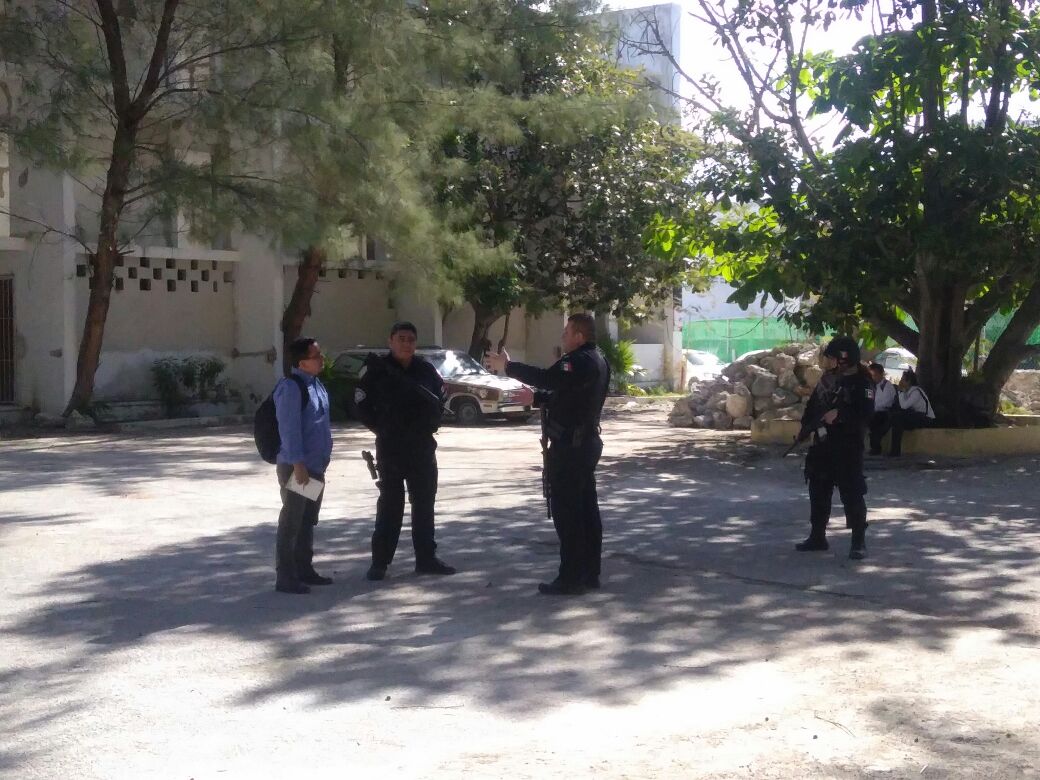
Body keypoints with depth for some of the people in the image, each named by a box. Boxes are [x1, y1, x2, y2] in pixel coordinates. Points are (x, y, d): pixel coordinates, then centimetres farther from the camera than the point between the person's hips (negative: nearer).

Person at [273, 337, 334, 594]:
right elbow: (289, 427, -20)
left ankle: (304, 569, 27)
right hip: (296, 467, -9)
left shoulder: (317, 384, 13)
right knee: (291, 522, -4)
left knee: (308, 521, 16)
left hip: (316, 465, 9)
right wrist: (297, 463, -23)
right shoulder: (291, 387, -15)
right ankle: (285, 577, 0)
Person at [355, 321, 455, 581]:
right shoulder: (376, 369, -5)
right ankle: (380, 561, 5)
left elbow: (440, 399, 14)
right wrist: (382, 429, -6)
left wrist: (431, 425, -1)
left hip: (423, 447, 4)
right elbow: (362, 404, -3)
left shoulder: (426, 369, 5)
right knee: (390, 503, -1)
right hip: (390, 448, -4)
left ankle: (426, 558, 18)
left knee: (424, 502, 9)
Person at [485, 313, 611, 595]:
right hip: (586, 441, 10)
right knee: (585, 508, 12)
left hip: (569, 445, -10)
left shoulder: (581, 361, -18)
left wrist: (507, 366, -20)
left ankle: (571, 578, -5)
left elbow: (547, 378, -29)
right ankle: (589, 572, 17)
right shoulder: (596, 361, 15)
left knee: (566, 511, -7)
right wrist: (536, 397, 19)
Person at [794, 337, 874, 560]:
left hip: (848, 448, -8)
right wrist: (806, 426, 9)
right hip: (822, 444, 8)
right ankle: (817, 537, 24)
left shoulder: (862, 384, -12)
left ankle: (859, 542, -2)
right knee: (818, 491, 13)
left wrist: (840, 414, -28)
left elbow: (864, 415, -23)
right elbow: (813, 403, 18)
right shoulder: (828, 378, 10)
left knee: (852, 494, -8)